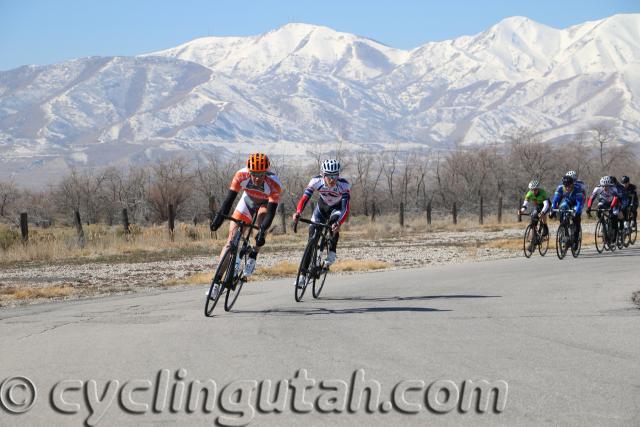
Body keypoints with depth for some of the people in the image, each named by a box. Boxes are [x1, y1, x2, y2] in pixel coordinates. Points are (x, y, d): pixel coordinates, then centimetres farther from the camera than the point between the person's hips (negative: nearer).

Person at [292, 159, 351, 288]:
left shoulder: (344, 185, -34)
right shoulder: (316, 181, -29)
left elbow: (346, 208, -40)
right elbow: (305, 197, -35)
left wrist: (339, 223, -58)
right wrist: (298, 213, -54)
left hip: (337, 208, -2)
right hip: (322, 206, 2)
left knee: (334, 223, -36)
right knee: (312, 235, -8)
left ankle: (332, 253, -15)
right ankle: (303, 275, -3)